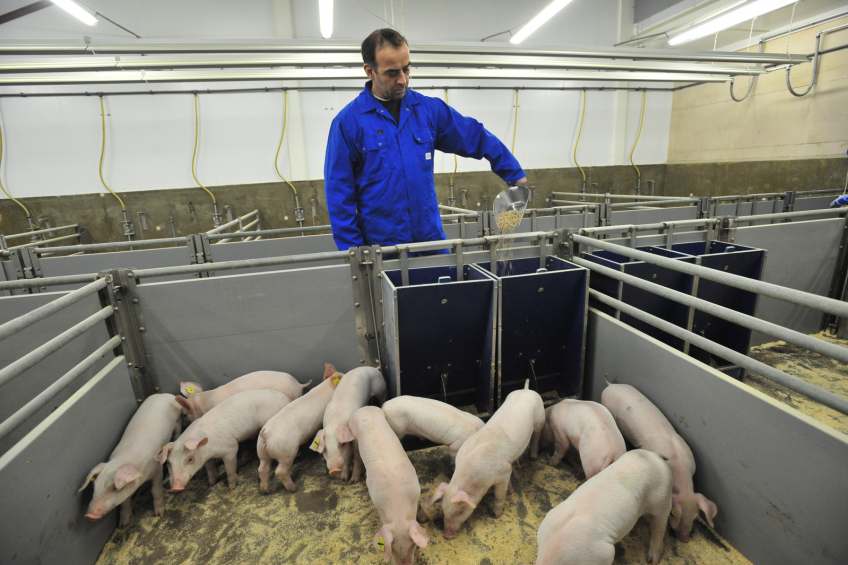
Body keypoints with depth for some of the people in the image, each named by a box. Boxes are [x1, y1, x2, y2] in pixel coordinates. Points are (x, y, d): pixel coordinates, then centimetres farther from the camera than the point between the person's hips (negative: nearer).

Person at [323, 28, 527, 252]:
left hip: (432, 237, 4)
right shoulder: (348, 121, -6)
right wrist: (352, 249, -8)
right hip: (381, 246, -3)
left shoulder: (429, 108, 4)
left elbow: (476, 137, 13)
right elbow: (339, 192, -5)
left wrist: (515, 174, 15)